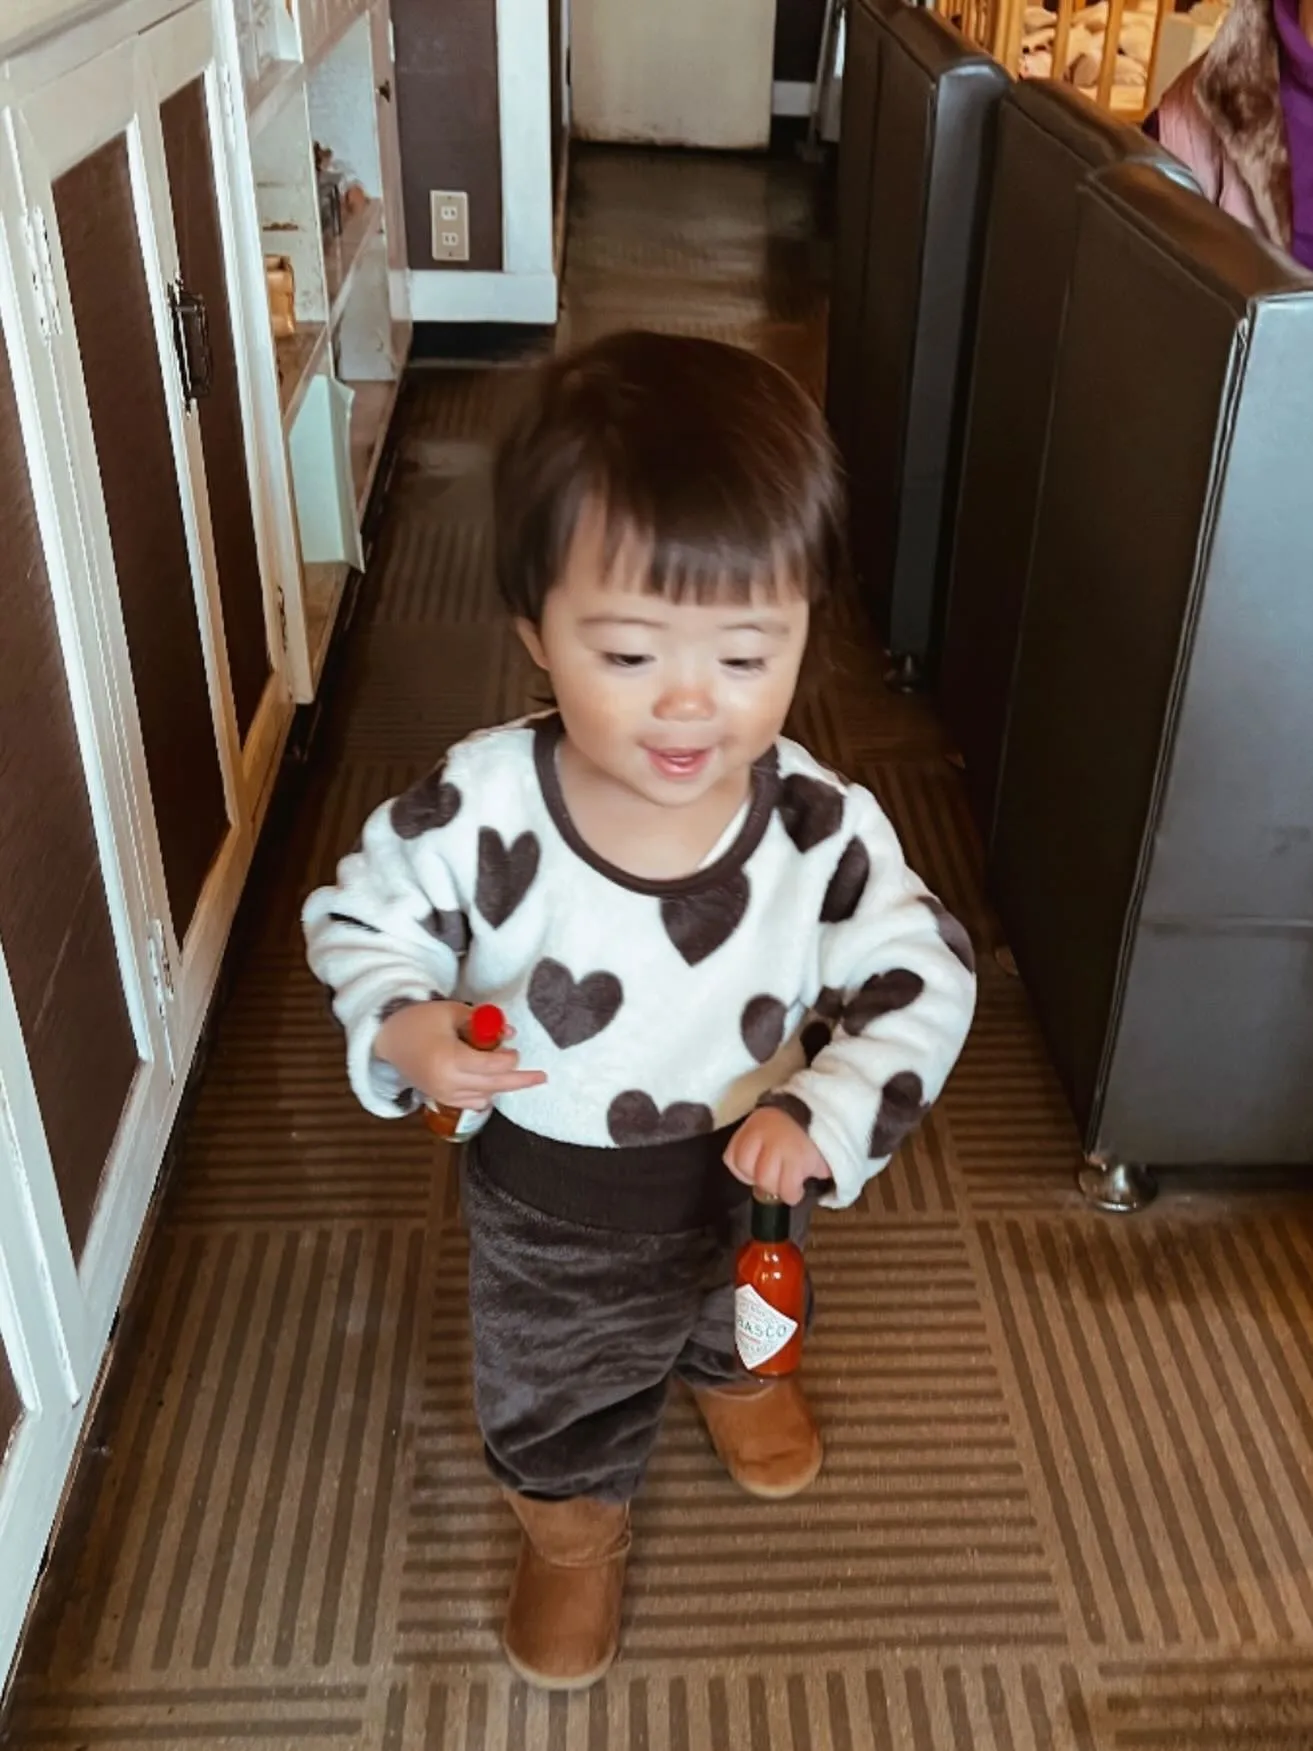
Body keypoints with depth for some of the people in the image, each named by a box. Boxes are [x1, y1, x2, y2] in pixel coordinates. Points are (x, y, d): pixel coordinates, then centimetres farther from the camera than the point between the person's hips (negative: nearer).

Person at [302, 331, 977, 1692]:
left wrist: (824, 1118, -29)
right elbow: (361, 922, -13)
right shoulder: (476, 813, -30)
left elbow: (921, 979, -16)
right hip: (547, 1203, -2)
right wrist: (403, 1029, -33)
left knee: (749, 1308, 37)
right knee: (556, 1395, 26)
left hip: (745, 1181, 2)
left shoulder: (823, 827, -27)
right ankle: (572, 1532, 61)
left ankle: (733, 1376, 75)